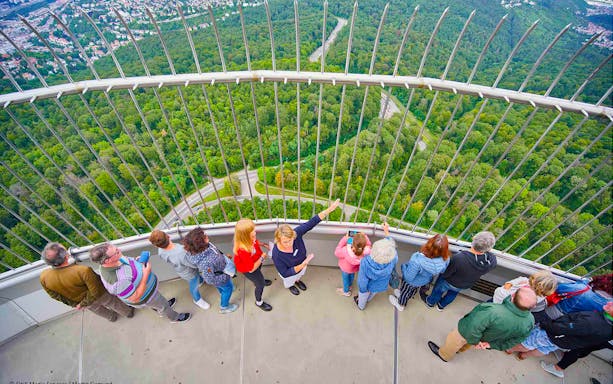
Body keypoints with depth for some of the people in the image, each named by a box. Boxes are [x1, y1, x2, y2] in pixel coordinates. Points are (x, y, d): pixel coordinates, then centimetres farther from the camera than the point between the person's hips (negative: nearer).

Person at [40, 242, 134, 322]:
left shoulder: (44, 277, -27)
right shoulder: (83, 271, -44)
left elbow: (55, 295, -8)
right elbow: (97, 292, -32)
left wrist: (74, 304, 6)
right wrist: (84, 304, -13)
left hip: (77, 301, 5)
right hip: (100, 296, -4)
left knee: (98, 310, 36)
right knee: (114, 303, 29)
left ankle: (111, 317, 64)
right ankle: (128, 312, 57)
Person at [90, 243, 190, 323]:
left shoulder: (114, 260, -23)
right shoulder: (118, 281, -46)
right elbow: (136, 298, -33)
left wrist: (136, 261, -15)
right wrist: (146, 274, -34)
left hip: (143, 283, 7)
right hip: (144, 295, -7)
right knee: (163, 305, 22)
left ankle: (161, 309, 68)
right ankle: (175, 317, 53)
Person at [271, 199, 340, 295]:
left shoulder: (296, 233, -40)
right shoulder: (276, 254, -45)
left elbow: (311, 223, -33)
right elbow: (285, 274, -34)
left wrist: (329, 209, -36)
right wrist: (303, 264, -42)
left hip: (301, 265, 3)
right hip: (289, 273, -3)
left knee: (300, 276, 38)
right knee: (289, 281, 34)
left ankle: (297, 281, 73)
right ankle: (290, 286, 70)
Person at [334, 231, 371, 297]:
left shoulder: (346, 251, -47)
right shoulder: (366, 251, -39)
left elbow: (337, 252, -24)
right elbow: (369, 244, -13)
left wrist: (344, 239, -26)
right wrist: (364, 236, -22)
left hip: (345, 268, -3)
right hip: (355, 268, 3)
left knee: (345, 278, 29)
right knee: (351, 276, 36)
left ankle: (346, 291, 57)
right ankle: (349, 286, 67)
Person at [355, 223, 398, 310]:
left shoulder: (366, 262, -44)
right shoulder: (394, 258, -39)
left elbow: (362, 280, -27)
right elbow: (390, 241, -16)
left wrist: (363, 289, -6)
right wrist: (387, 232, -2)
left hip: (368, 286, -2)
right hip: (381, 286, 2)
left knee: (363, 296, 33)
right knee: (372, 294, 38)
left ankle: (361, 306, 65)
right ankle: (367, 300, 70)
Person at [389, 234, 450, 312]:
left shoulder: (417, 261, -47)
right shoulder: (445, 259, -33)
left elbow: (408, 277, -31)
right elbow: (441, 271, -9)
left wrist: (403, 266, -13)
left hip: (412, 281, -4)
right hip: (426, 280, 4)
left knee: (405, 291, 30)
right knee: (413, 290, 35)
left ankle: (400, 305, 59)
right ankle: (403, 296, 65)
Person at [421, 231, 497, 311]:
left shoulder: (458, 259, -46)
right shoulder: (492, 260, -34)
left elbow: (445, 274, -27)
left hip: (449, 283, -4)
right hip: (466, 285, 4)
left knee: (438, 290, 29)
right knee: (453, 293, 35)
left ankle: (430, 302, 57)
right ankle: (441, 305, 61)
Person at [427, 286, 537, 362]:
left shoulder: (491, 311, -47)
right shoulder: (530, 321, -27)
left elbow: (472, 329, -37)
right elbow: (516, 340, -11)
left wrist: (474, 341, -15)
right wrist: (492, 344, -1)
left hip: (467, 333, -5)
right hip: (487, 338, 5)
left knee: (453, 341, 27)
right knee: (466, 345, 37)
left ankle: (444, 354, 53)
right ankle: (460, 349, 66)